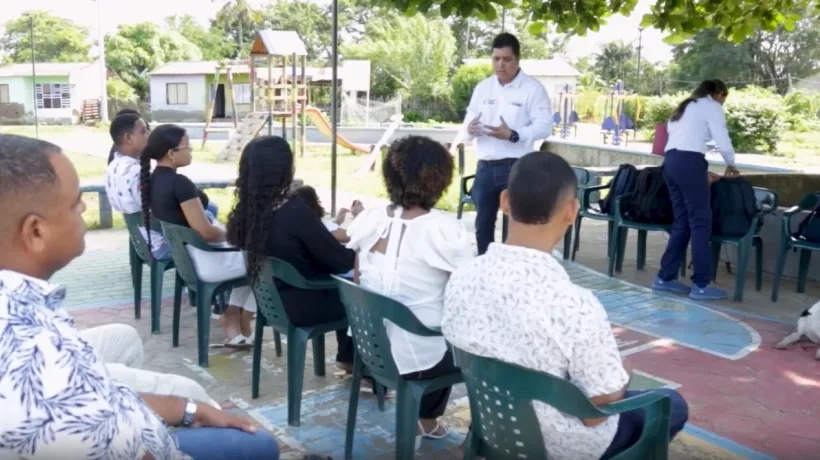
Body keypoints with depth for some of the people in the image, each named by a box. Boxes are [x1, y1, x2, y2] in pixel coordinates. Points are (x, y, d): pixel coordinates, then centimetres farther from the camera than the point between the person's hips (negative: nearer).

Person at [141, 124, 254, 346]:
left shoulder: (152, 180, 4)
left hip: (182, 255, 9)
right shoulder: (180, 183, -25)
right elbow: (205, 232, -26)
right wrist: (231, 235, -7)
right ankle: (243, 323, 22)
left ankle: (232, 314, 20)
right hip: (204, 261, -9)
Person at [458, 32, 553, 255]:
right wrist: (470, 129, -14)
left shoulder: (533, 88, -5)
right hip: (485, 166, 5)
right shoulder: (482, 88, 11)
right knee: (483, 224, 13)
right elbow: (469, 121, 12)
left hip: (516, 167, -5)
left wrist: (512, 135, -25)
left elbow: (545, 127, -11)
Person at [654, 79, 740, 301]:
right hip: (688, 162, -8)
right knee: (701, 221, -4)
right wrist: (730, 165, 15)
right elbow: (723, 142, -4)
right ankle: (700, 285, -3)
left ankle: (665, 277, 14)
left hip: (670, 161, 8)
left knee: (681, 220, 12)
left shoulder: (685, 107, 29)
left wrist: (702, 172, 25)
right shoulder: (712, 106, 5)